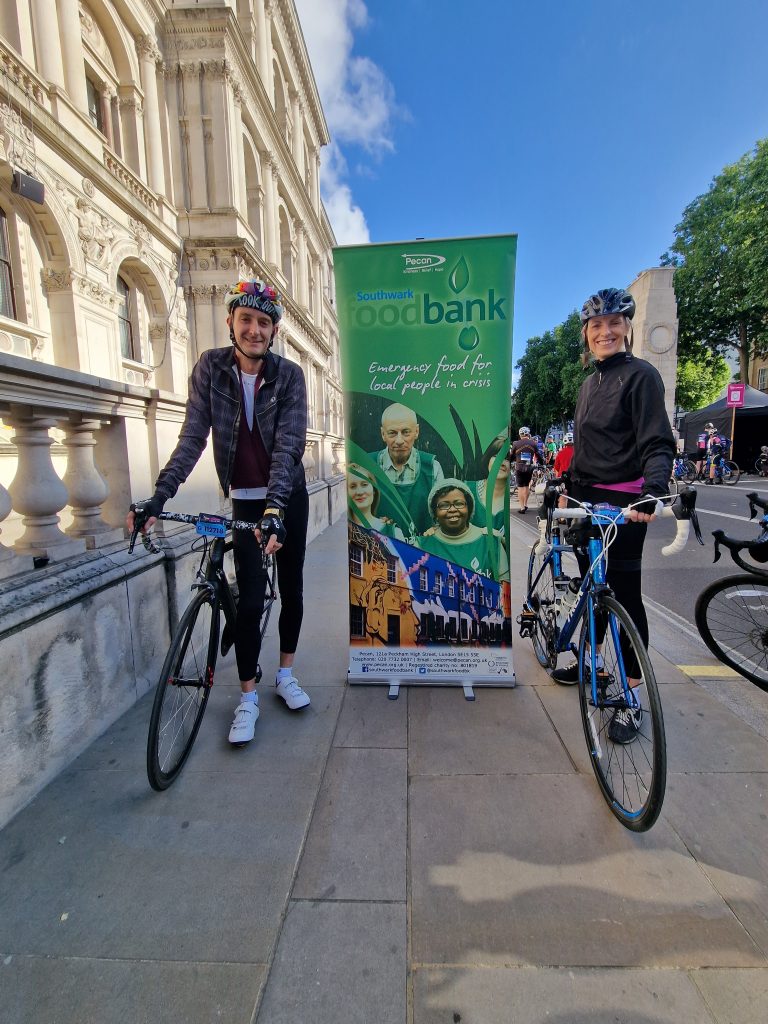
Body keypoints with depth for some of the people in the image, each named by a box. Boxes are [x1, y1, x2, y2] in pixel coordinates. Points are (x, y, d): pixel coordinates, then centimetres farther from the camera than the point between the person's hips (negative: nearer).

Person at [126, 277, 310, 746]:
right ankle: (248, 698, 14)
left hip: (289, 495, 1)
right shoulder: (211, 366, -6)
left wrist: (275, 506, -33)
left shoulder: (289, 375, -9)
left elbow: (288, 443, -20)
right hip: (244, 499, 0)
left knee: (291, 588, 8)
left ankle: (286, 673, 30)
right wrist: (159, 496, -19)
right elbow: (193, 436, -9)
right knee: (251, 598, -4)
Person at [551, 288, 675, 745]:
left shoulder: (641, 375, -8)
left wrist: (653, 492, -34)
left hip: (622, 503, -7)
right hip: (586, 499, 8)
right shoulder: (590, 383, 15)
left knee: (624, 593, -3)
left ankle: (632, 698, 10)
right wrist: (567, 490, 20)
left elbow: (659, 445, -17)